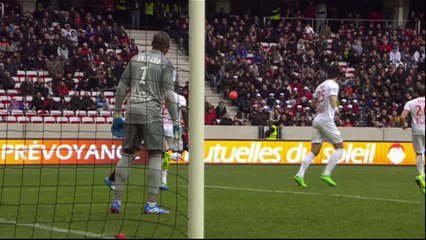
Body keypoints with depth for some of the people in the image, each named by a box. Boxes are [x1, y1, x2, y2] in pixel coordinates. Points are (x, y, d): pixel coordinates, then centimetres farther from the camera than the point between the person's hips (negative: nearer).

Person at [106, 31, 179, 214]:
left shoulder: (135, 59, 13)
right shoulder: (165, 64, -1)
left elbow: (121, 88, 11)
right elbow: (168, 95, -9)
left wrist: (117, 115, 17)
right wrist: (176, 122, -5)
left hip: (132, 110, 5)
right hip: (152, 111, -5)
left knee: (127, 154, 10)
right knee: (155, 155, 0)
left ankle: (116, 201, 9)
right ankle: (151, 204, -4)